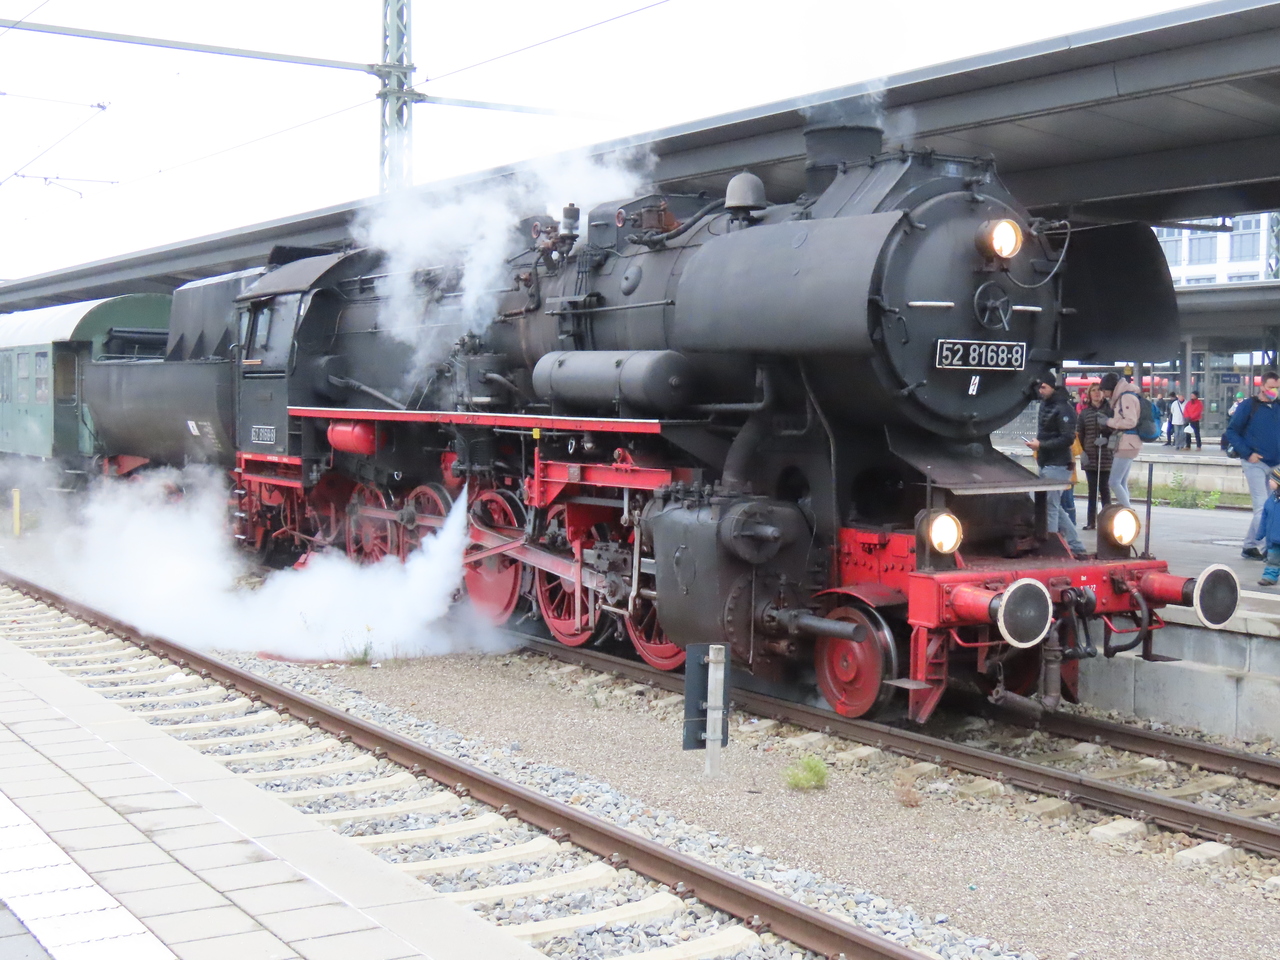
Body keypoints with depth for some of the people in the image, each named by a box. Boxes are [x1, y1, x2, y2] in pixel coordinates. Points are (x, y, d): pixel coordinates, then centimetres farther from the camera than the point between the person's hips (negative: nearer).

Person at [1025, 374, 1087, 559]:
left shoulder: (1063, 408, -14)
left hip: (1057, 466, -10)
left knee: (1050, 507, -8)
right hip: (1046, 465, 10)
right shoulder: (1045, 405, 13)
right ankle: (1076, 547, 22)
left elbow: (1068, 439, -19)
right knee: (1054, 507, 14)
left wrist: (1041, 445, -18)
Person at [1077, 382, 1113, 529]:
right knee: (1092, 489, 6)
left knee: (1104, 488, 0)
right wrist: (1082, 451, -2)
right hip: (1089, 456, 2)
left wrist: (1107, 440, -15)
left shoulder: (1110, 410, 2)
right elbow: (1079, 434, 9)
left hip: (1105, 455, -2)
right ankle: (1091, 522, 8)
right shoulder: (1085, 412, 10)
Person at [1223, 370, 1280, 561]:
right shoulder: (1248, 406, -2)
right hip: (1255, 463, -5)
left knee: (1262, 509, 10)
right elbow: (1231, 432, -3)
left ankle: (1249, 546, 20)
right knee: (1262, 506, -10)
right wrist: (1247, 453, -12)